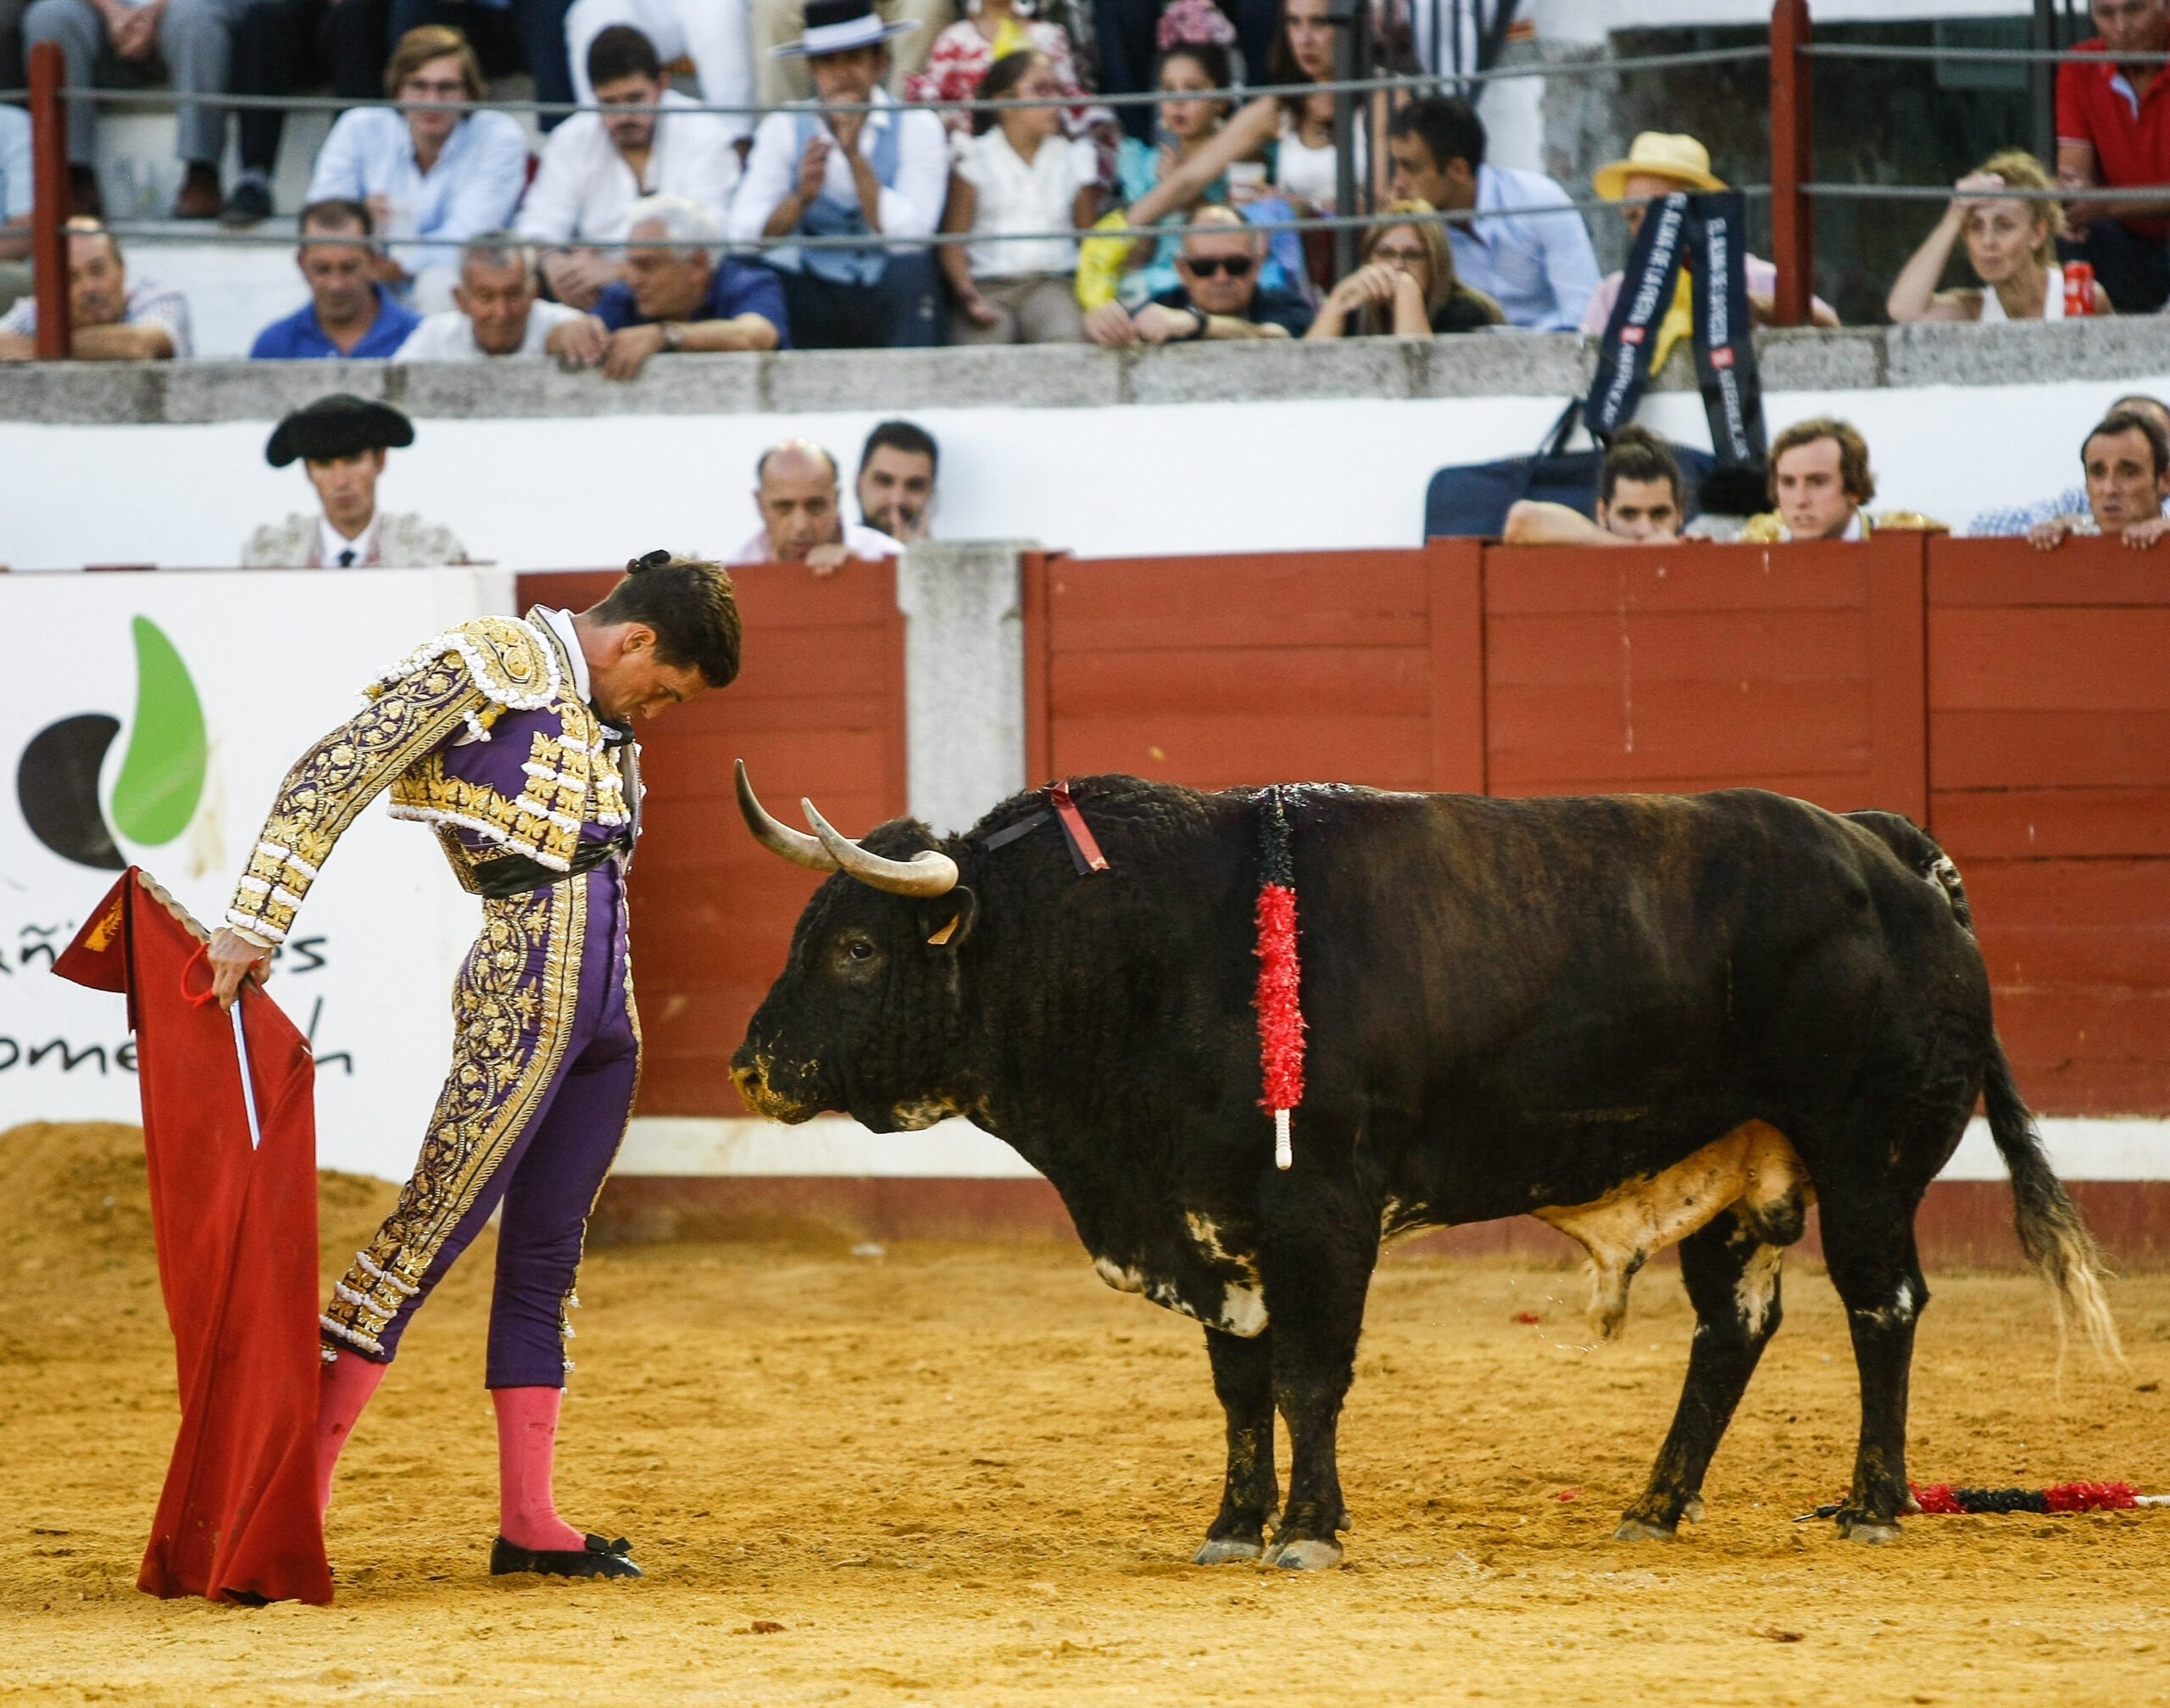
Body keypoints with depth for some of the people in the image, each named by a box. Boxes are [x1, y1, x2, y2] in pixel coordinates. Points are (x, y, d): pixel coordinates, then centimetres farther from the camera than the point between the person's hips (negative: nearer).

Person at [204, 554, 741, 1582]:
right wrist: (254, 929, -18)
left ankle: (528, 1523, 13)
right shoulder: (494, 666, -6)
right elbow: (330, 779, -12)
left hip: (604, 1013, 8)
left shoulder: (600, 716, 19)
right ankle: (296, 1489, -7)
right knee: (431, 1229, -9)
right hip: (523, 1006, -8)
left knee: (547, 1261, 10)